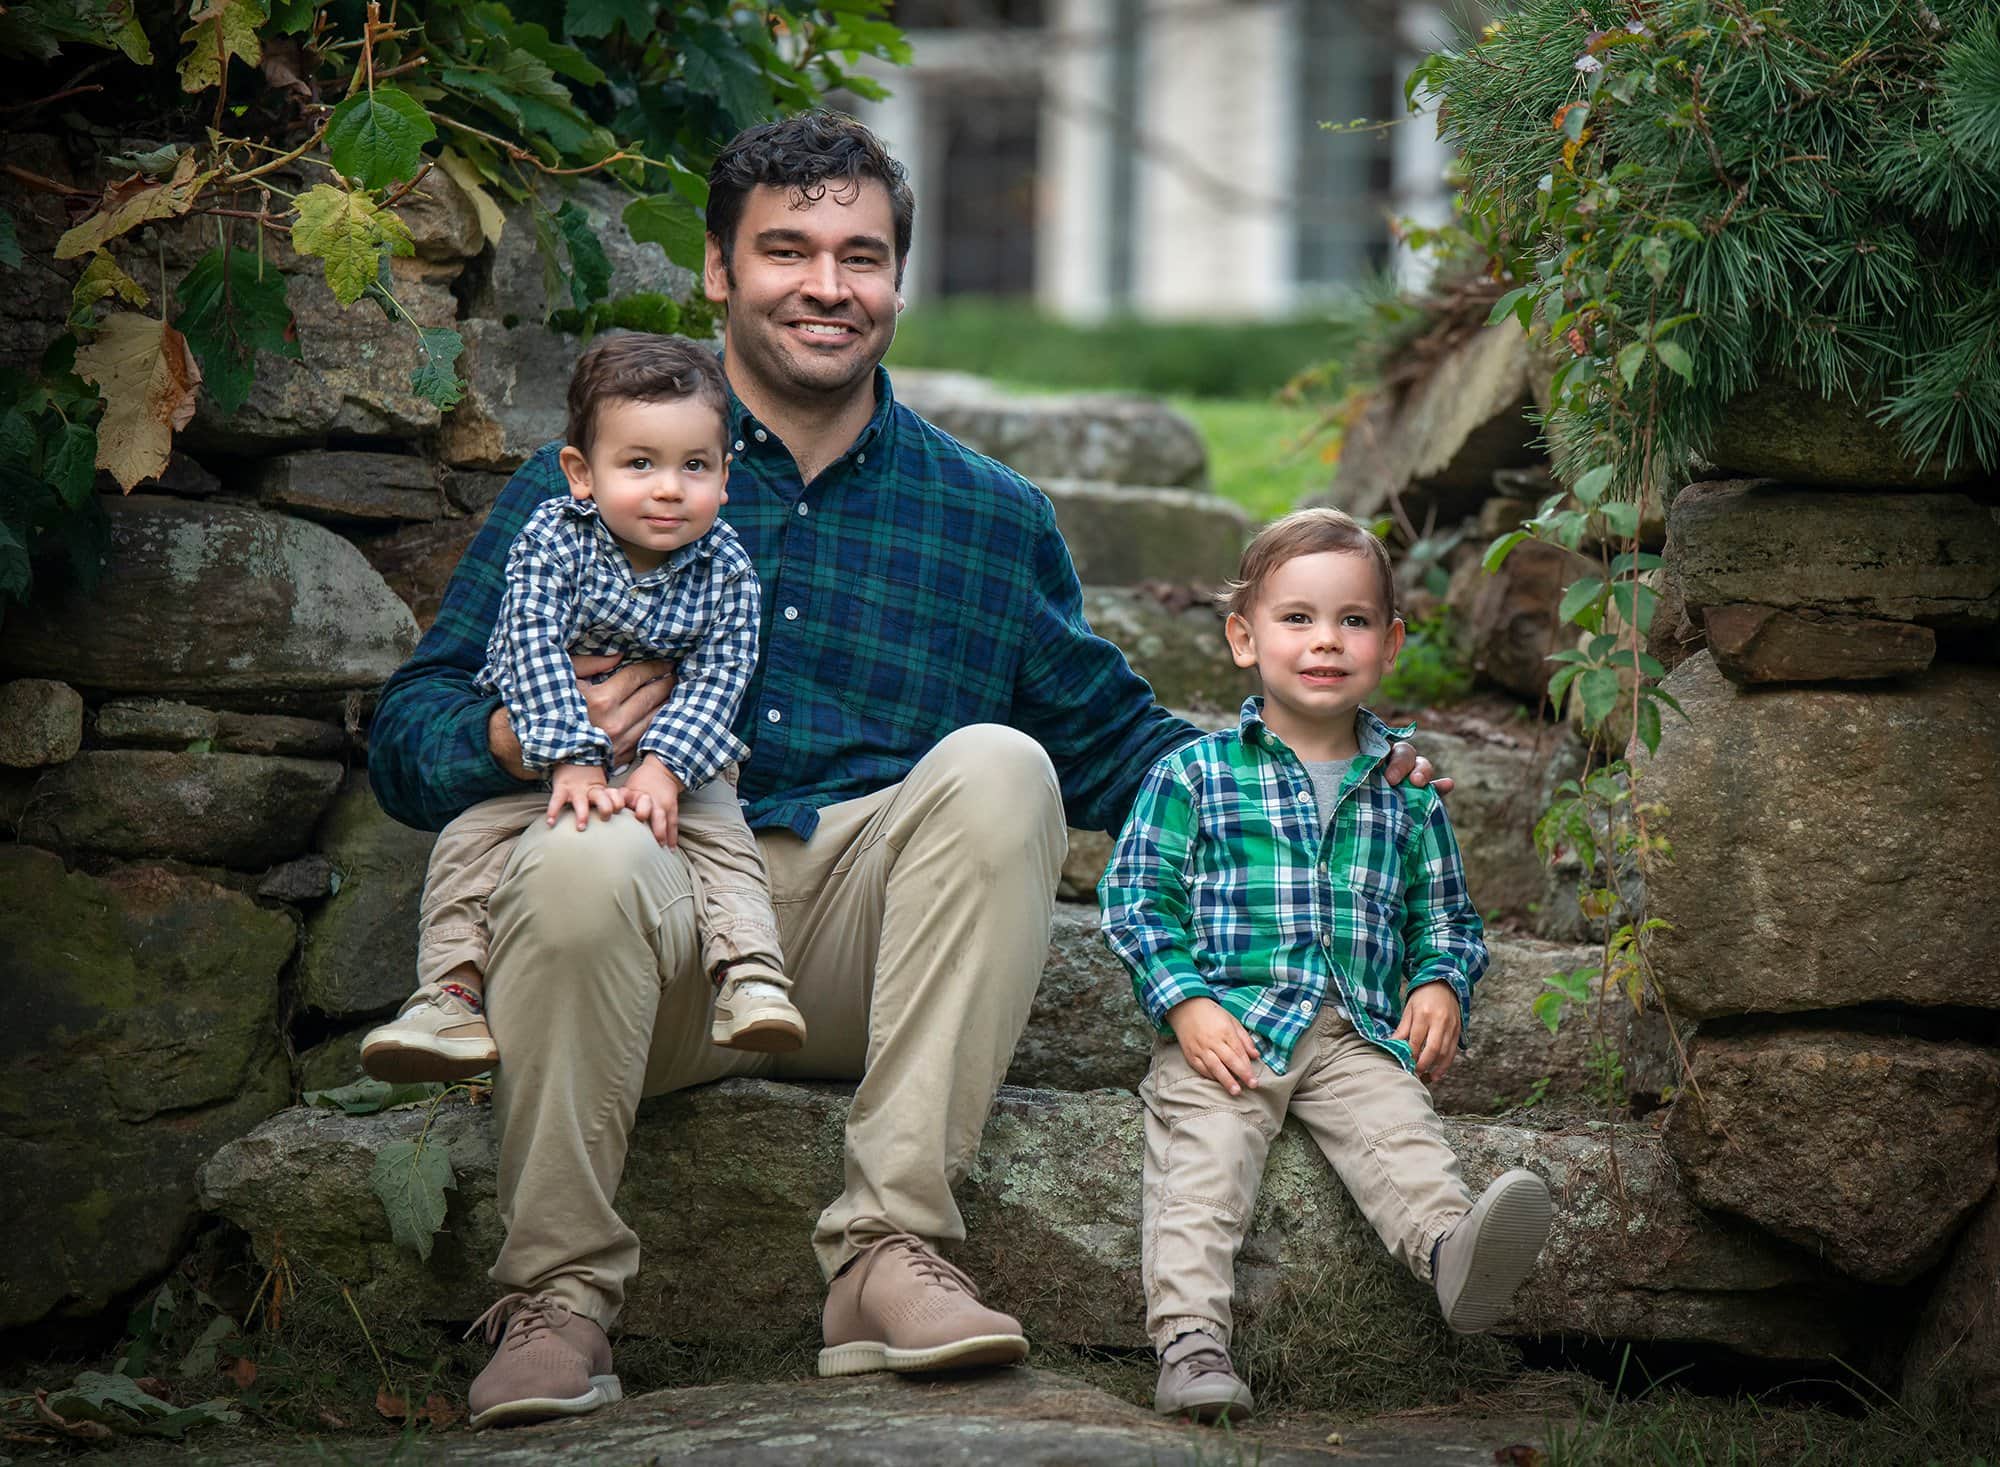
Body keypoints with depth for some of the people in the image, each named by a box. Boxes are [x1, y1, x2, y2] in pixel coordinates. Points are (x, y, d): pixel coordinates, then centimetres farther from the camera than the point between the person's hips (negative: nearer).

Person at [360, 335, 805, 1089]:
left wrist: (663, 768, -33)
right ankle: (451, 993, -20)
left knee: (721, 839, -24)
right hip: (537, 760, 0)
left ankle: (749, 975, -31)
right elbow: (535, 652, -24)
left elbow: (716, 681, -15)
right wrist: (572, 764, -36)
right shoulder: (552, 539, -15)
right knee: (469, 841, -17)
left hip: (680, 760, 0)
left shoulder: (726, 569, -11)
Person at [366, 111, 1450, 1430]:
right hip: (667, 916, -2)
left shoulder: (991, 520, 20)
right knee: (583, 857, -36)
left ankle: (891, 1249, -31)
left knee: (996, 768, -27)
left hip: (866, 958, 2)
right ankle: (558, 1296, -20)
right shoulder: (586, 481, 12)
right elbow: (413, 729, 7)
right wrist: (517, 738, -17)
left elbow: (1111, 740, 25)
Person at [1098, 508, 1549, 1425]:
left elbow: (1446, 915, 25)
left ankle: (1451, 1248, -54)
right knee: (1202, 1161, -25)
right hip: (1226, 1026, -2)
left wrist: (1441, 984, 2)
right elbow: (1135, 897, 4)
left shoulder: (1407, 792, 19)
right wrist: (1188, 1004, -10)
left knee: (1402, 1138, -27)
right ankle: (1189, 1341, -39)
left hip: (1359, 1033, 2)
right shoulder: (1195, 774, 9)